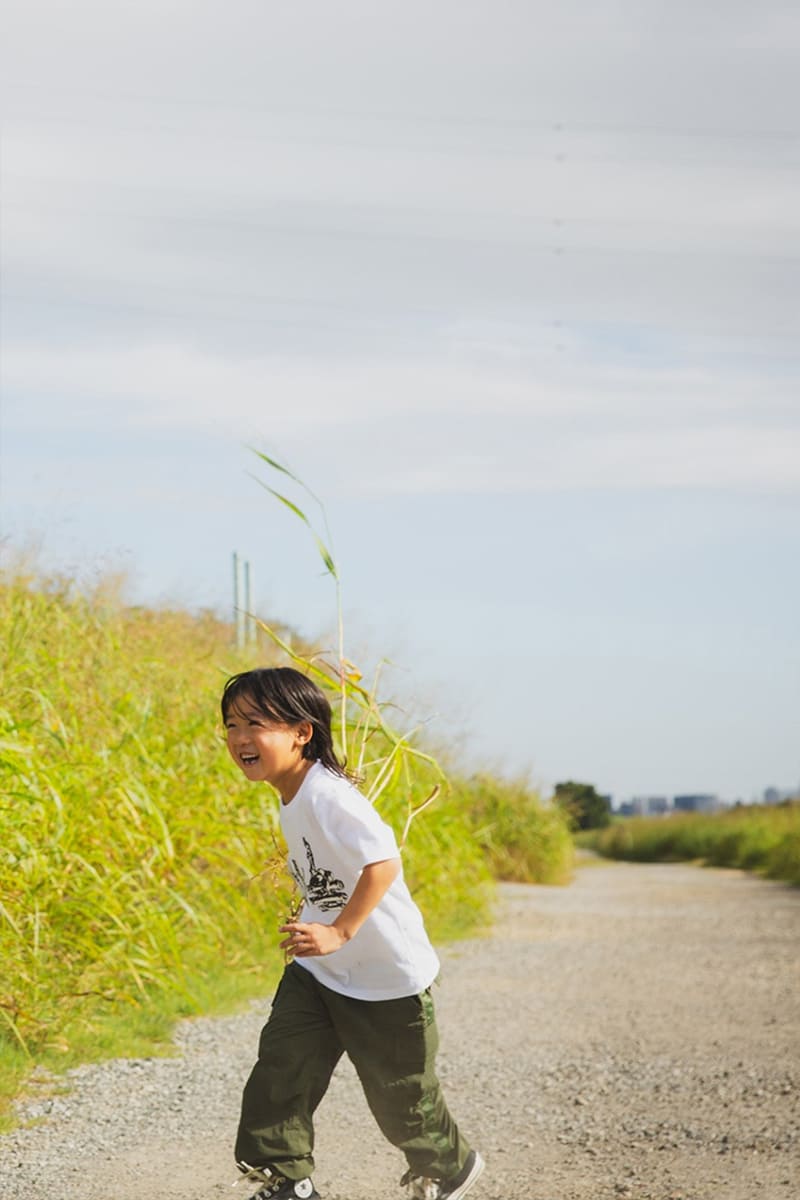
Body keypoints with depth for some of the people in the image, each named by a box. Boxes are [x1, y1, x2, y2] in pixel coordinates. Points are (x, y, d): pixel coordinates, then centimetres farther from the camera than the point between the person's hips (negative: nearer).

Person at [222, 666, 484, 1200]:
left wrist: (339, 933, -43)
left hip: (386, 979, -8)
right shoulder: (292, 797, 2)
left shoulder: (328, 797, -28)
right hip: (317, 973, 8)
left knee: (399, 1095, 9)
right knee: (280, 1069, -5)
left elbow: (383, 862, -39)